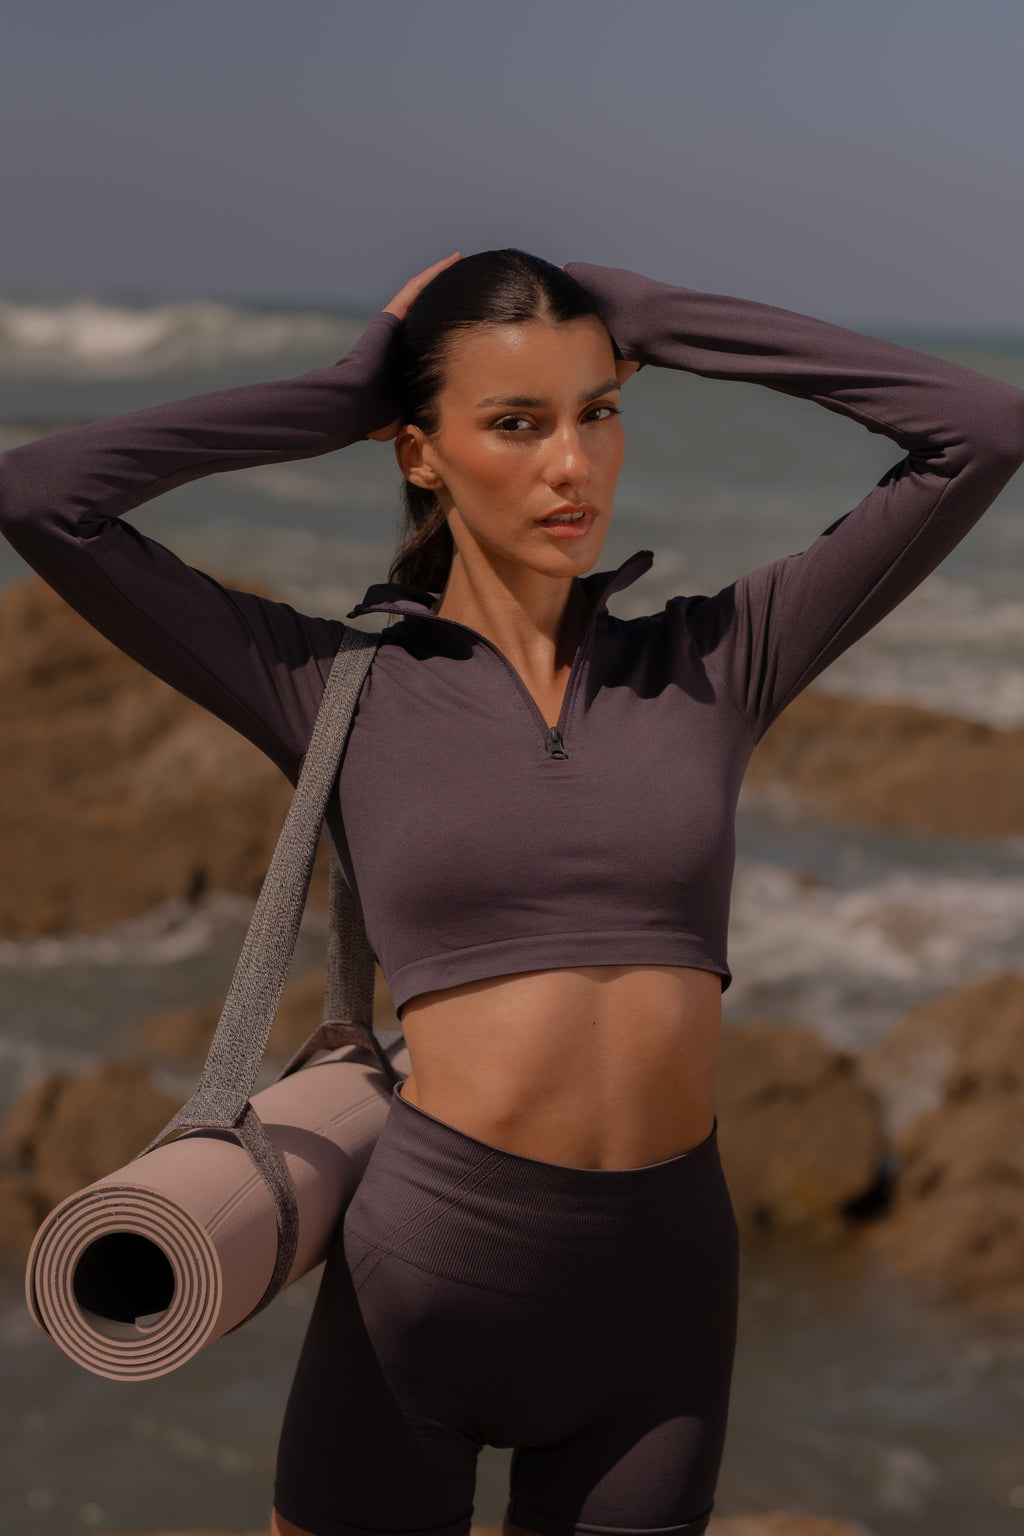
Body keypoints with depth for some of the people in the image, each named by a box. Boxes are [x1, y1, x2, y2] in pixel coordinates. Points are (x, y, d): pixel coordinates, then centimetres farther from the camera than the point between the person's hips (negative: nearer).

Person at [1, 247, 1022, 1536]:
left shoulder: (713, 663, 4)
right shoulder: (336, 690, 0)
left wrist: (652, 319, 2)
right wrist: (343, 397, -1)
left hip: (659, 1299, 2)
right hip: (419, 1284, -2)